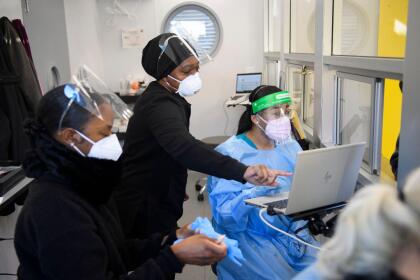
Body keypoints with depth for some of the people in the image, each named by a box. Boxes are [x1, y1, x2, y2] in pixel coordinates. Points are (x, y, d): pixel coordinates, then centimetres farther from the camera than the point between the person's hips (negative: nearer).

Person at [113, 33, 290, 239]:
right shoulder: (160, 104, -25)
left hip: (155, 203, 10)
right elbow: (184, 147, -45)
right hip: (145, 213, -10)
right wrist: (243, 171, -55)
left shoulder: (160, 98, 10)